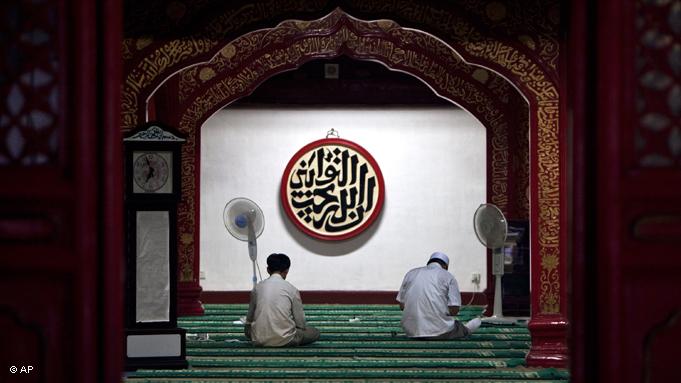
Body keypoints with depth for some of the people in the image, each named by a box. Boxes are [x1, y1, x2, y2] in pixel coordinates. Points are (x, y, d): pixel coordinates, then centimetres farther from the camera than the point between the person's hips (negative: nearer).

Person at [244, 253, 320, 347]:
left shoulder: (258, 287, 5)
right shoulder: (292, 289, -3)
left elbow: (249, 319, 13)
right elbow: (300, 322, 1)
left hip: (259, 339, 2)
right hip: (284, 339, -2)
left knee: (247, 329, 36)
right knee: (315, 333, 20)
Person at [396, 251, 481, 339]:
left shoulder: (411, 274, 12)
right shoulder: (448, 277, 2)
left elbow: (402, 305, 13)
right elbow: (454, 310, -6)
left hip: (411, 332, 4)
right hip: (438, 332, -4)